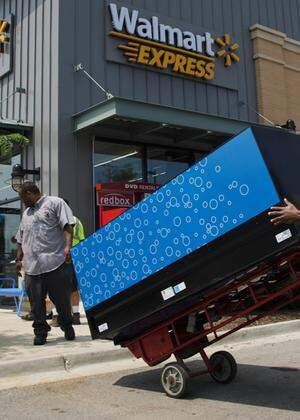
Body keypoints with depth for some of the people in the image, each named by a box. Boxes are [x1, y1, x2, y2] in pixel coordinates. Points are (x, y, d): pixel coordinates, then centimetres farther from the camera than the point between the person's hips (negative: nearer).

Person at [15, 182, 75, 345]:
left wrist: (68, 246, -19)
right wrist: (19, 259, 23)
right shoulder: (26, 213, 25)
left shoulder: (55, 203, 4)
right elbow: (21, 239, 28)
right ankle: (40, 332, 13)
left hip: (55, 262, -5)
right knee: (37, 301, 3)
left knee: (62, 298, 3)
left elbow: (67, 226, -7)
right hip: (33, 265, 6)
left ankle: (67, 326, 22)